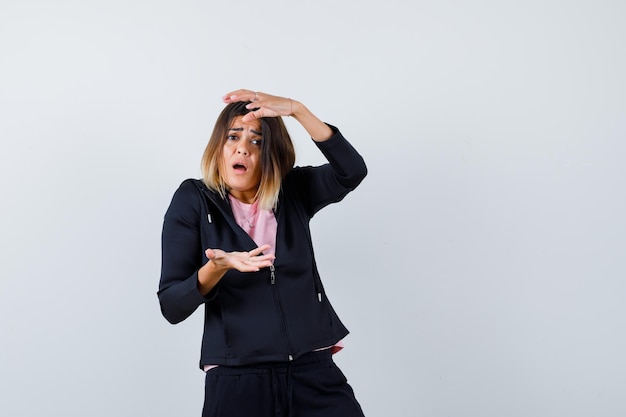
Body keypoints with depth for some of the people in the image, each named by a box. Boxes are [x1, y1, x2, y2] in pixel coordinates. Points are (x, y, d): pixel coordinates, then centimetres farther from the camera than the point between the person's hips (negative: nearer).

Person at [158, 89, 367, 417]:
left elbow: (352, 171, -12)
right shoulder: (193, 199, 1)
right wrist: (214, 269, -25)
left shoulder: (294, 192, 7)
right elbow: (171, 307, -5)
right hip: (237, 379, -1)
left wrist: (295, 109, -18)